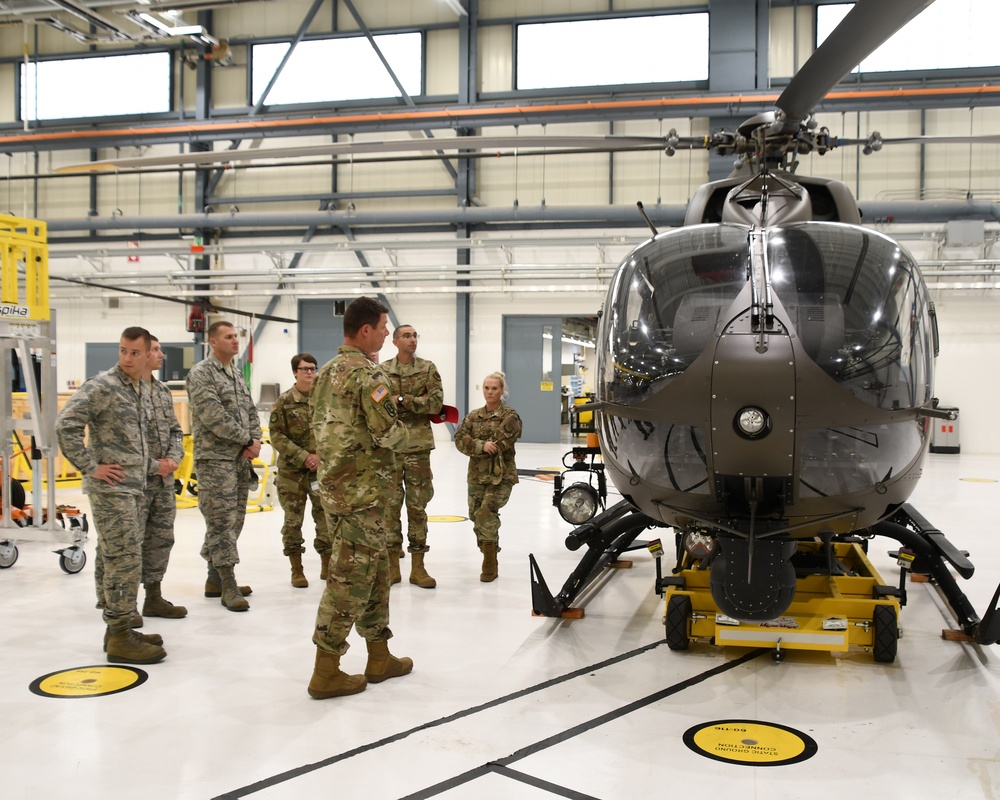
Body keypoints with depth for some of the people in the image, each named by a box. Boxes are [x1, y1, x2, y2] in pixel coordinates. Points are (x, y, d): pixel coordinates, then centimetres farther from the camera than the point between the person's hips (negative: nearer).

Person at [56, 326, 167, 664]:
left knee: (126, 561, 13)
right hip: (111, 488, -8)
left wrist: (161, 460, 14)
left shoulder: (143, 390, 13)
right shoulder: (101, 386, -13)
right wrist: (91, 467, -17)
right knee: (125, 561, -8)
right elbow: (65, 426, -19)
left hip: (135, 488, 8)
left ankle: (118, 628, 23)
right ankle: (119, 638, -1)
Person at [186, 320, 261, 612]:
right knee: (221, 521, -7)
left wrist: (255, 440, -2)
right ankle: (228, 586, -4)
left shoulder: (238, 374, 16)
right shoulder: (201, 373, -9)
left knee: (234, 520, 11)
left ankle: (215, 579, 22)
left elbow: (251, 412, 17)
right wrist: (247, 441, -13)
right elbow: (214, 417, -18)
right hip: (215, 459, -8)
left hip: (241, 458, 8)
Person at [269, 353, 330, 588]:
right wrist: (303, 457, -13)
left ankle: (327, 565, 20)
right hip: (292, 471, -2)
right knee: (293, 519, 3)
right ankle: (296, 570, 15)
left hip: (322, 469, 2)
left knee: (325, 516, 5)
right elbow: (277, 435, -6)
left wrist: (321, 456, -10)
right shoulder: (284, 401, -3)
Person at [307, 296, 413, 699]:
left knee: (376, 570, 17)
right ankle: (326, 672, 4)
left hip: (333, 482, 9)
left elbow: (320, 425, 18)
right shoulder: (367, 373, -16)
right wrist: (403, 433, 1)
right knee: (350, 576, -3)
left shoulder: (327, 371, 13)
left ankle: (380, 657, 27)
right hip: (361, 489, -9)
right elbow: (389, 433, -20)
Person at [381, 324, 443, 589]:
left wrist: (404, 400, -15)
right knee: (391, 504, 4)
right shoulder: (382, 370, 6)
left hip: (418, 445, 0)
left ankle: (418, 566, 12)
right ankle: (392, 564, 13)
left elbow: (437, 402, -7)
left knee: (418, 505, 5)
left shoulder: (428, 368, 4)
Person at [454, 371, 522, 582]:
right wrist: (481, 446, -19)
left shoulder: (510, 416, -3)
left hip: (501, 475, -5)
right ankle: (489, 557, 26)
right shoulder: (474, 416, 11)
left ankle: (490, 565, -12)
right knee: (476, 517, 7)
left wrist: (473, 445, -7)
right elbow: (460, 439, -3)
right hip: (477, 475, 6)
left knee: (486, 513, -22)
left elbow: (500, 444, -15)